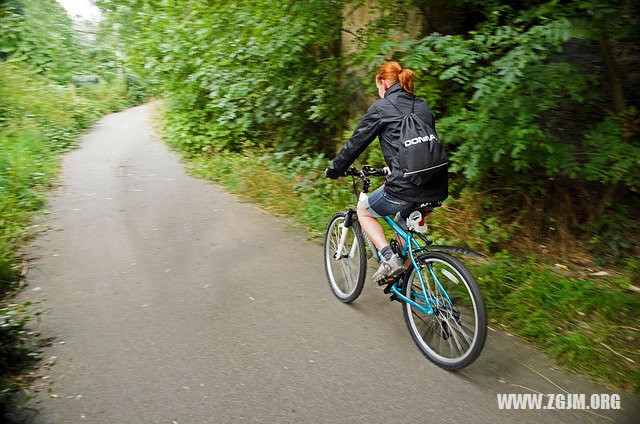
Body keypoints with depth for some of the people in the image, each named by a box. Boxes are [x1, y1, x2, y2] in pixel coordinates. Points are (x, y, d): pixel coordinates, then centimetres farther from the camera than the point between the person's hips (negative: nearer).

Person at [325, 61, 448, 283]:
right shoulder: (423, 106, 21)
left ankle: (389, 257, 2)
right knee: (403, 220, 33)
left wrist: (334, 171, 19)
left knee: (364, 211, 19)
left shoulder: (382, 107, 2)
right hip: (437, 189, 7)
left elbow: (356, 142, 5)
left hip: (406, 187, -7)